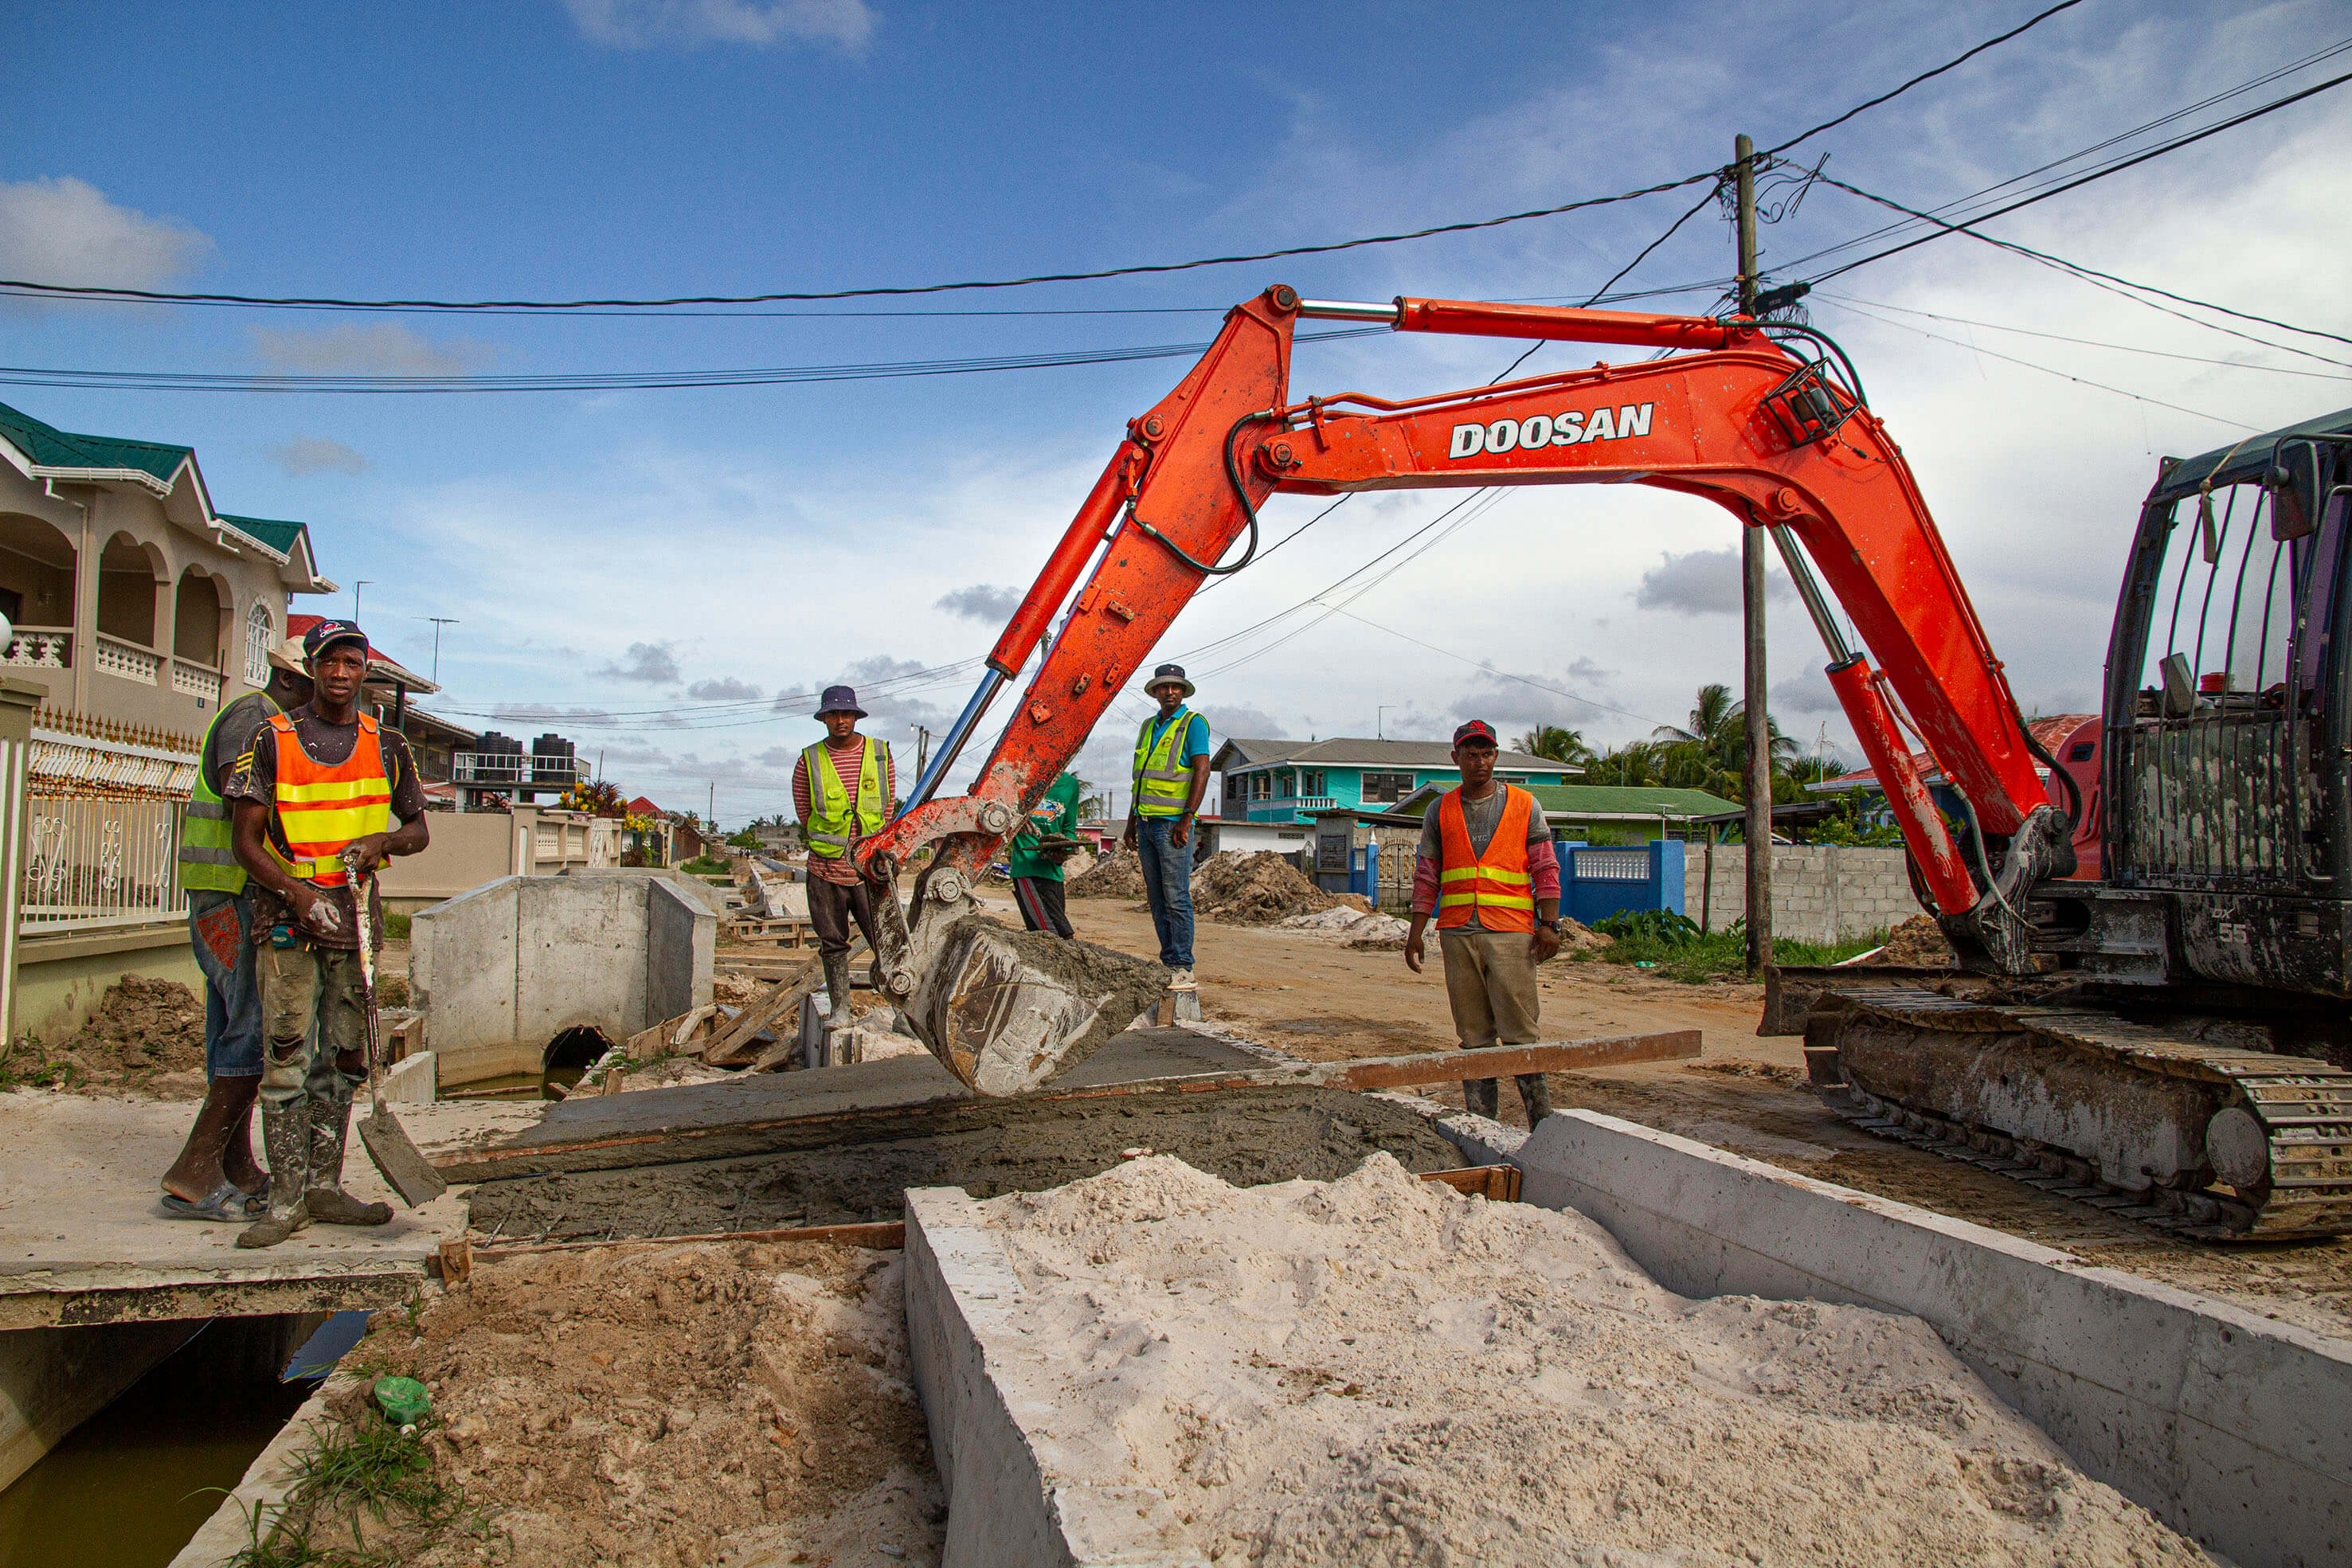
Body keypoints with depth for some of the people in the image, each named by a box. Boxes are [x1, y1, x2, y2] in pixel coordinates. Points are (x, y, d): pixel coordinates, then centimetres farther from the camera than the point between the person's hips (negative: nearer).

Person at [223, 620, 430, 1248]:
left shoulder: (386, 745, 10)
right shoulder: (272, 740, 0)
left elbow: (417, 829, 17)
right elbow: (245, 839, -3)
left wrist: (381, 841, -6)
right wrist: (300, 894, -17)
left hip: (356, 911, 4)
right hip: (287, 913, -3)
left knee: (345, 1056, 8)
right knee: (286, 1057, -7)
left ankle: (325, 1186, 17)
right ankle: (287, 1198, -1)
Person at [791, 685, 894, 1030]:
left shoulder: (880, 755, 3)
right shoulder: (809, 762, 0)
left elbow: (887, 808, 10)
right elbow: (805, 816, 10)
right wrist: (831, 848, 10)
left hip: (869, 868, 0)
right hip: (826, 871, 1)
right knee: (832, 944, 9)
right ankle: (840, 1007, 20)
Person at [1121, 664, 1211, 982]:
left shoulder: (1192, 723, -2)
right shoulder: (1148, 727, 19)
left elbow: (1202, 770, -11)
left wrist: (1187, 818, -18)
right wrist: (1132, 823, 19)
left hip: (1173, 822, -7)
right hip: (1147, 822, 7)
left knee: (1176, 897, -8)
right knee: (1156, 898, 7)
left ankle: (1183, 967, -5)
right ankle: (1168, 961, 12)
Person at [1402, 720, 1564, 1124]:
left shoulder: (1523, 805, 7)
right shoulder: (1441, 810, 13)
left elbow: (1545, 870, 5)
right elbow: (1427, 876, 13)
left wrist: (1549, 924, -5)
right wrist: (1415, 933, 9)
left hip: (1511, 933, -2)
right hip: (1458, 934, 3)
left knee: (1518, 1033, -7)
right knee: (1474, 1037, 5)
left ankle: (1542, 1122, -2)